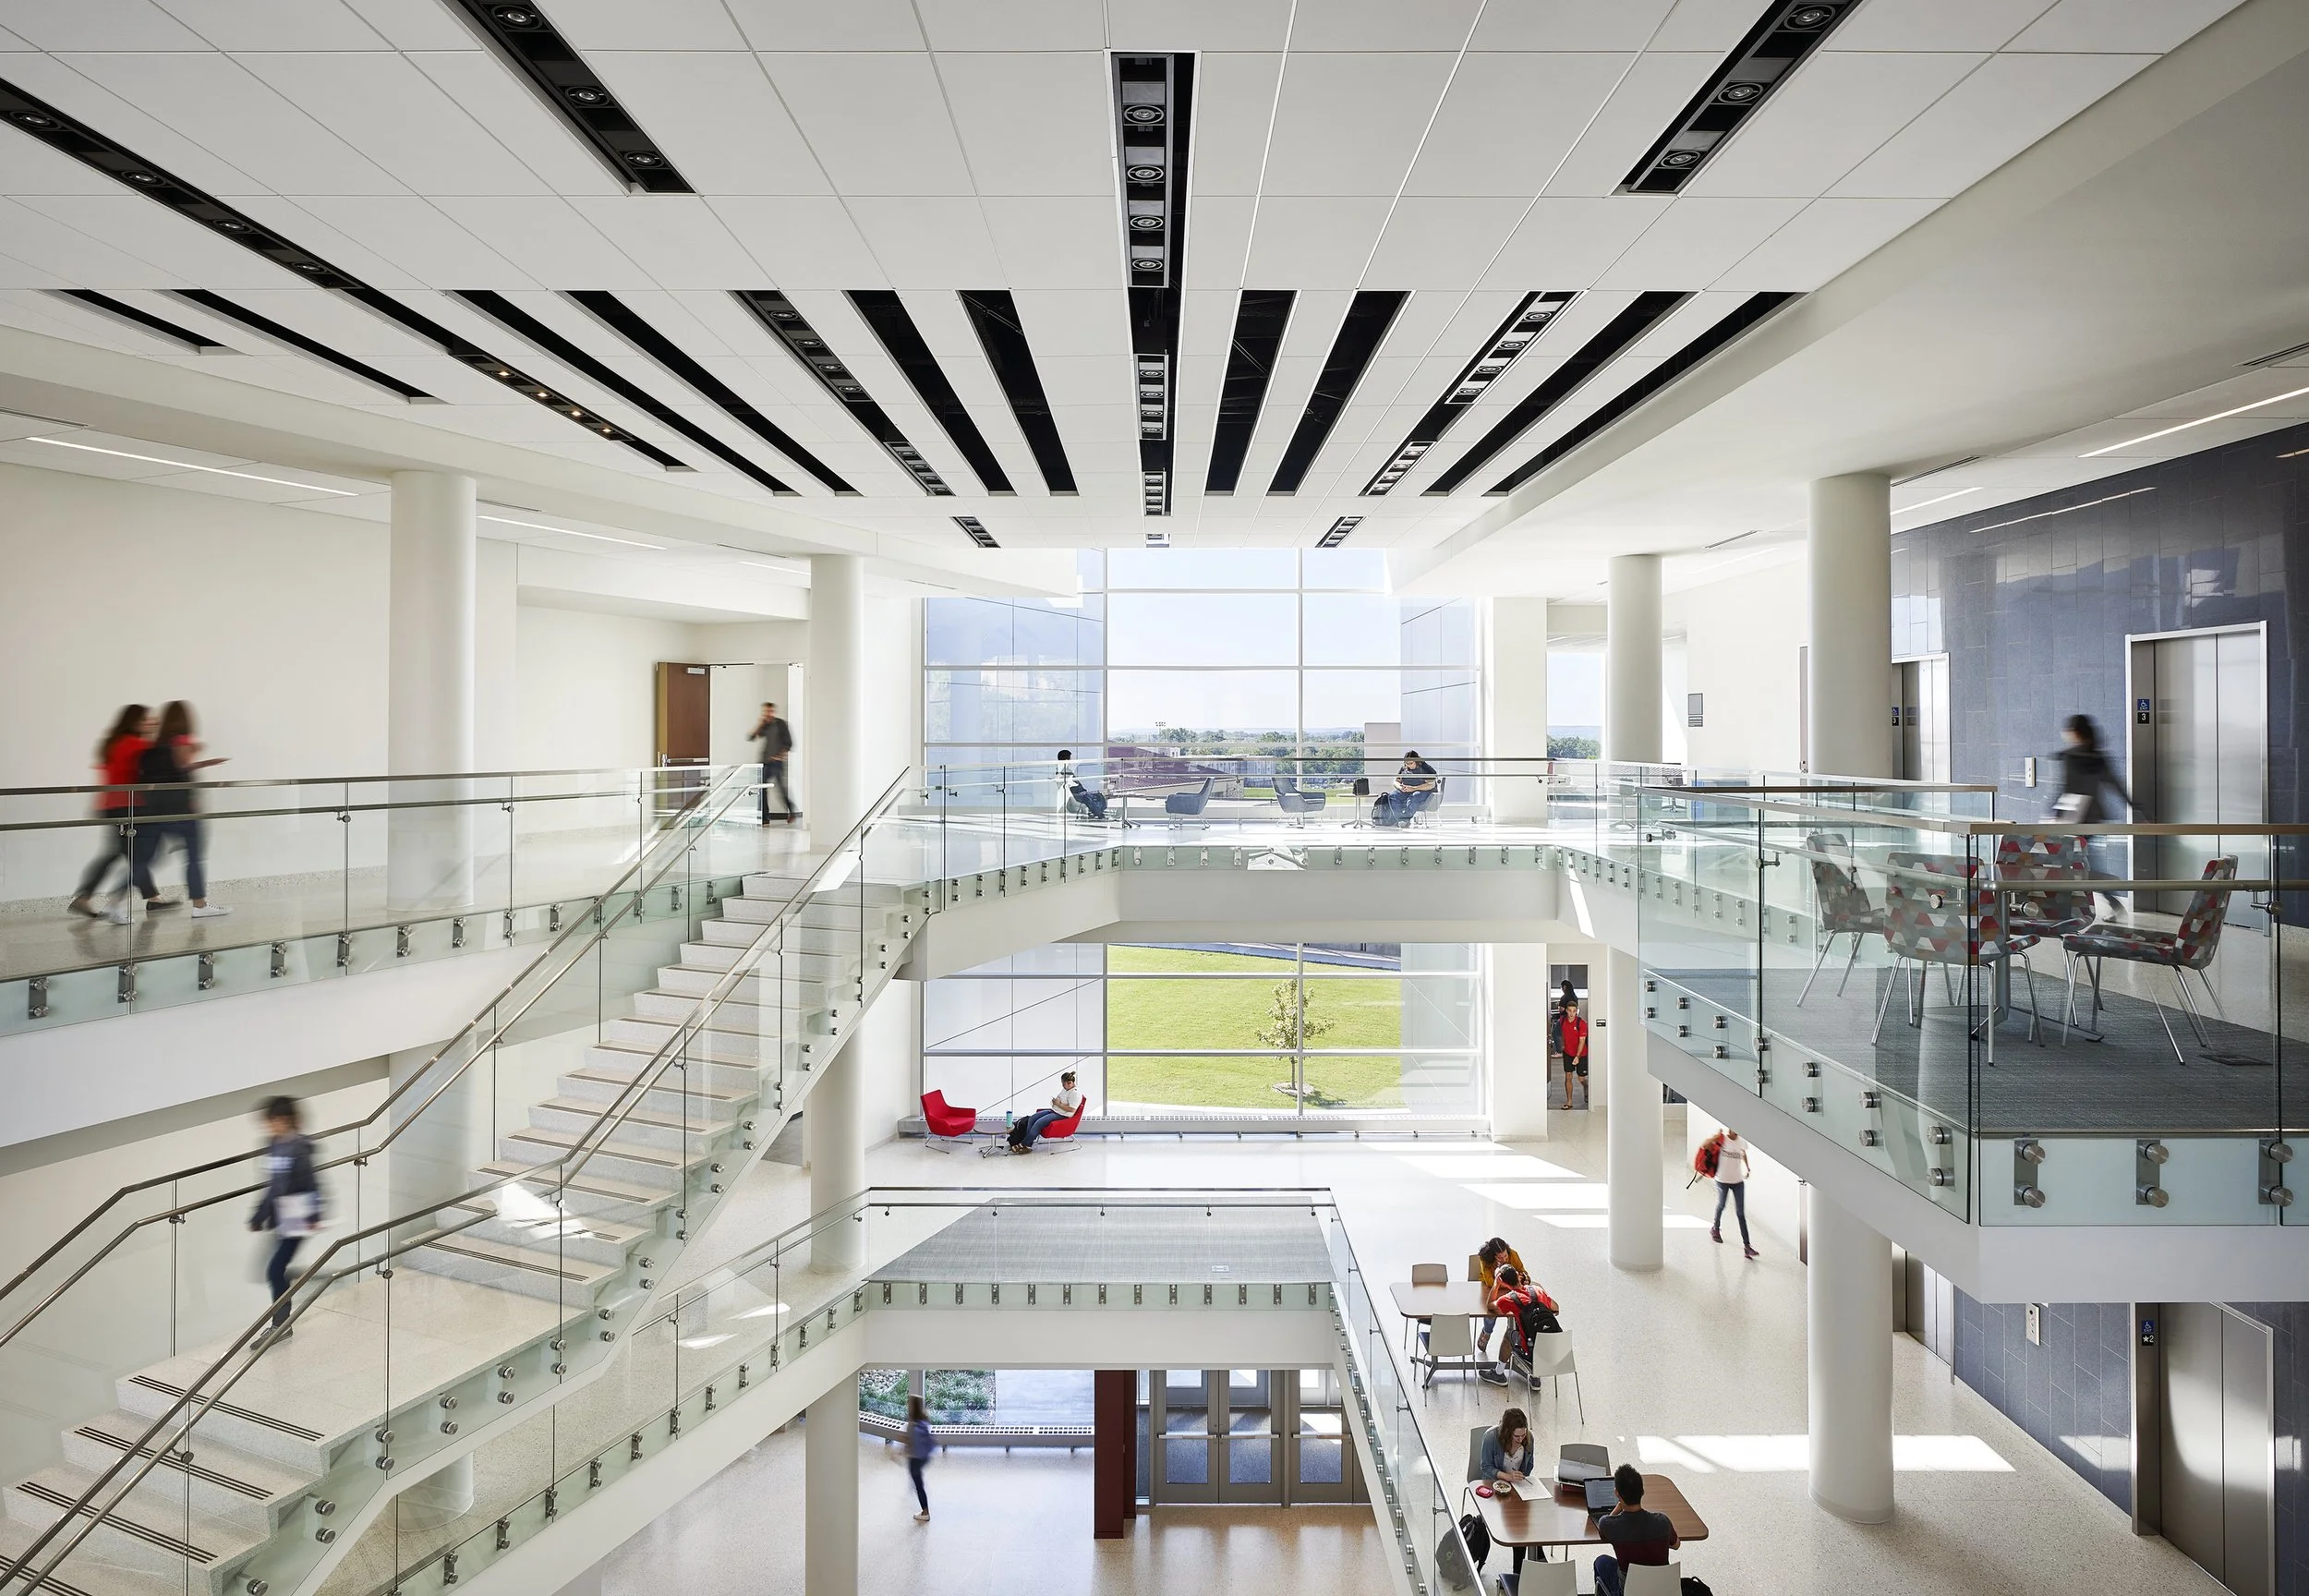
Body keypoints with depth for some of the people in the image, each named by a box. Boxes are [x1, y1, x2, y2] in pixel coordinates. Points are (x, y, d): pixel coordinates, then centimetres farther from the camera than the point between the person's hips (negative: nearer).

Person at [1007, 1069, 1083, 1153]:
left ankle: (1022, 1145, -18)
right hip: (1054, 1111, 11)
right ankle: (1028, 1144, -12)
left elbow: (1072, 1109, -25)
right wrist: (1055, 1101, 6)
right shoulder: (1064, 1089, 15)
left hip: (1062, 1116, -11)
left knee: (1039, 1123, -24)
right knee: (1032, 1118, -5)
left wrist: (1059, 1104, -19)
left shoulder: (1075, 1093, -16)